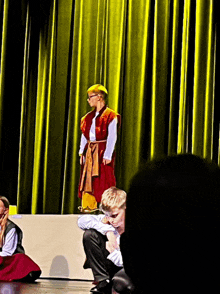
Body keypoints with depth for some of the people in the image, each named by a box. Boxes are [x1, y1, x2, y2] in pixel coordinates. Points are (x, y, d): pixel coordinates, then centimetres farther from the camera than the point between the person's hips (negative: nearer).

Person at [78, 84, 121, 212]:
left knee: (103, 181, -6)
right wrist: (82, 152, 11)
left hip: (102, 151, -7)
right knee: (88, 181, 6)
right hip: (89, 152, 7)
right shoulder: (89, 117, 14)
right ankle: (88, 208, 12)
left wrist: (107, 155, -17)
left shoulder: (110, 116, -7)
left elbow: (112, 137, -11)